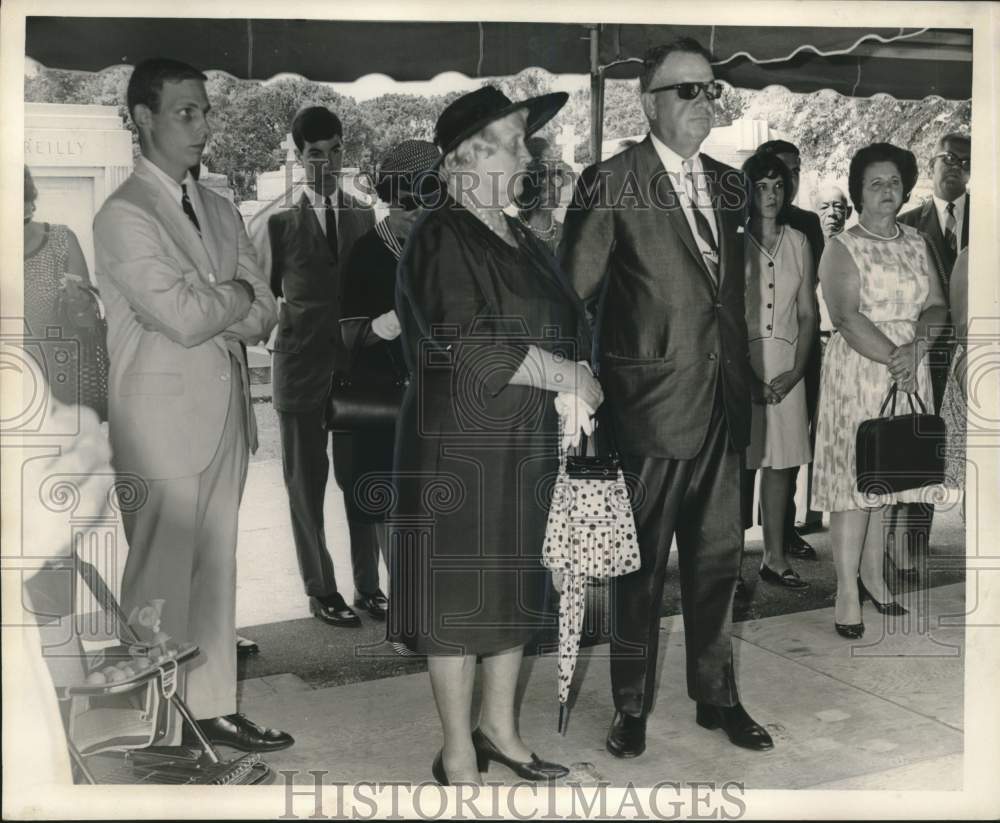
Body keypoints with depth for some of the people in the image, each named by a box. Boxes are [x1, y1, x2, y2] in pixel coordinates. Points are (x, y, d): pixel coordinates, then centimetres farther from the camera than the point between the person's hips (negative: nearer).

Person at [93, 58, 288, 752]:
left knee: (218, 570, 11)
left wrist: (210, 309, -10)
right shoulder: (124, 214, -8)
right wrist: (237, 293, -1)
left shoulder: (219, 210, 14)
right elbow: (183, 317, -18)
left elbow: (264, 316, 8)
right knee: (162, 576, 1)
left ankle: (214, 707, 21)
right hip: (166, 420, -6)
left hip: (226, 413, 7)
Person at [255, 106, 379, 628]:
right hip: (302, 370, -1)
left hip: (359, 368, 2)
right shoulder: (280, 226, 2)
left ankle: (368, 586, 20)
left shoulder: (367, 220, 7)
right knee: (306, 483, 6)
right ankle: (321, 591, 18)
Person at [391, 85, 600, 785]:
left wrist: (578, 375, -2)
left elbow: (565, 327, 19)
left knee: (515, 589, 15)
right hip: (460, 445, -8)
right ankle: (459, 759, 16)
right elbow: (472, 346, -23)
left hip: (526, 444, 8)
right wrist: (566, 375, -14)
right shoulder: (443, 237, -12)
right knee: (460, 595, 3)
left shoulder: (521, 239, 13)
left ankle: (500, 728, 32)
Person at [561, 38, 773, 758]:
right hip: (652, 401, -5)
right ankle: (632, 706, 22)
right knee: (642, 564, 6)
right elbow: (571, 292, -6)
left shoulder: (730, 183, 12)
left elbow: (734, 291, 15)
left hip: (724, 402, 6)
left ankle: (717, 696, 30)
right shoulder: (609, 183, -7)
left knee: (718, 558, 14)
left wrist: (745, 380, 11)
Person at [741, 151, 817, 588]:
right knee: (741, 463, -4)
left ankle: (775, 557, 16)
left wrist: (795, 371, -3)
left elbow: (808, 314, 9)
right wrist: (748, 376, -12)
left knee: (779, 462, 7)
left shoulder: (798, 242, 9)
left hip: (786, 366, 4)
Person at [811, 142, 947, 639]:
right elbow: (848, 319, -16)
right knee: (854, 476, -6)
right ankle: (848, 591, -1)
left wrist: (918, 345, -14)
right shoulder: (843, 248, -5)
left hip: (908, 370, 5)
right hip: (858, 370, -5)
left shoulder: (916, 243, 12)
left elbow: (936, 307, 6)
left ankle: (872, 572, 22)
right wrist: (895, 359, -19)